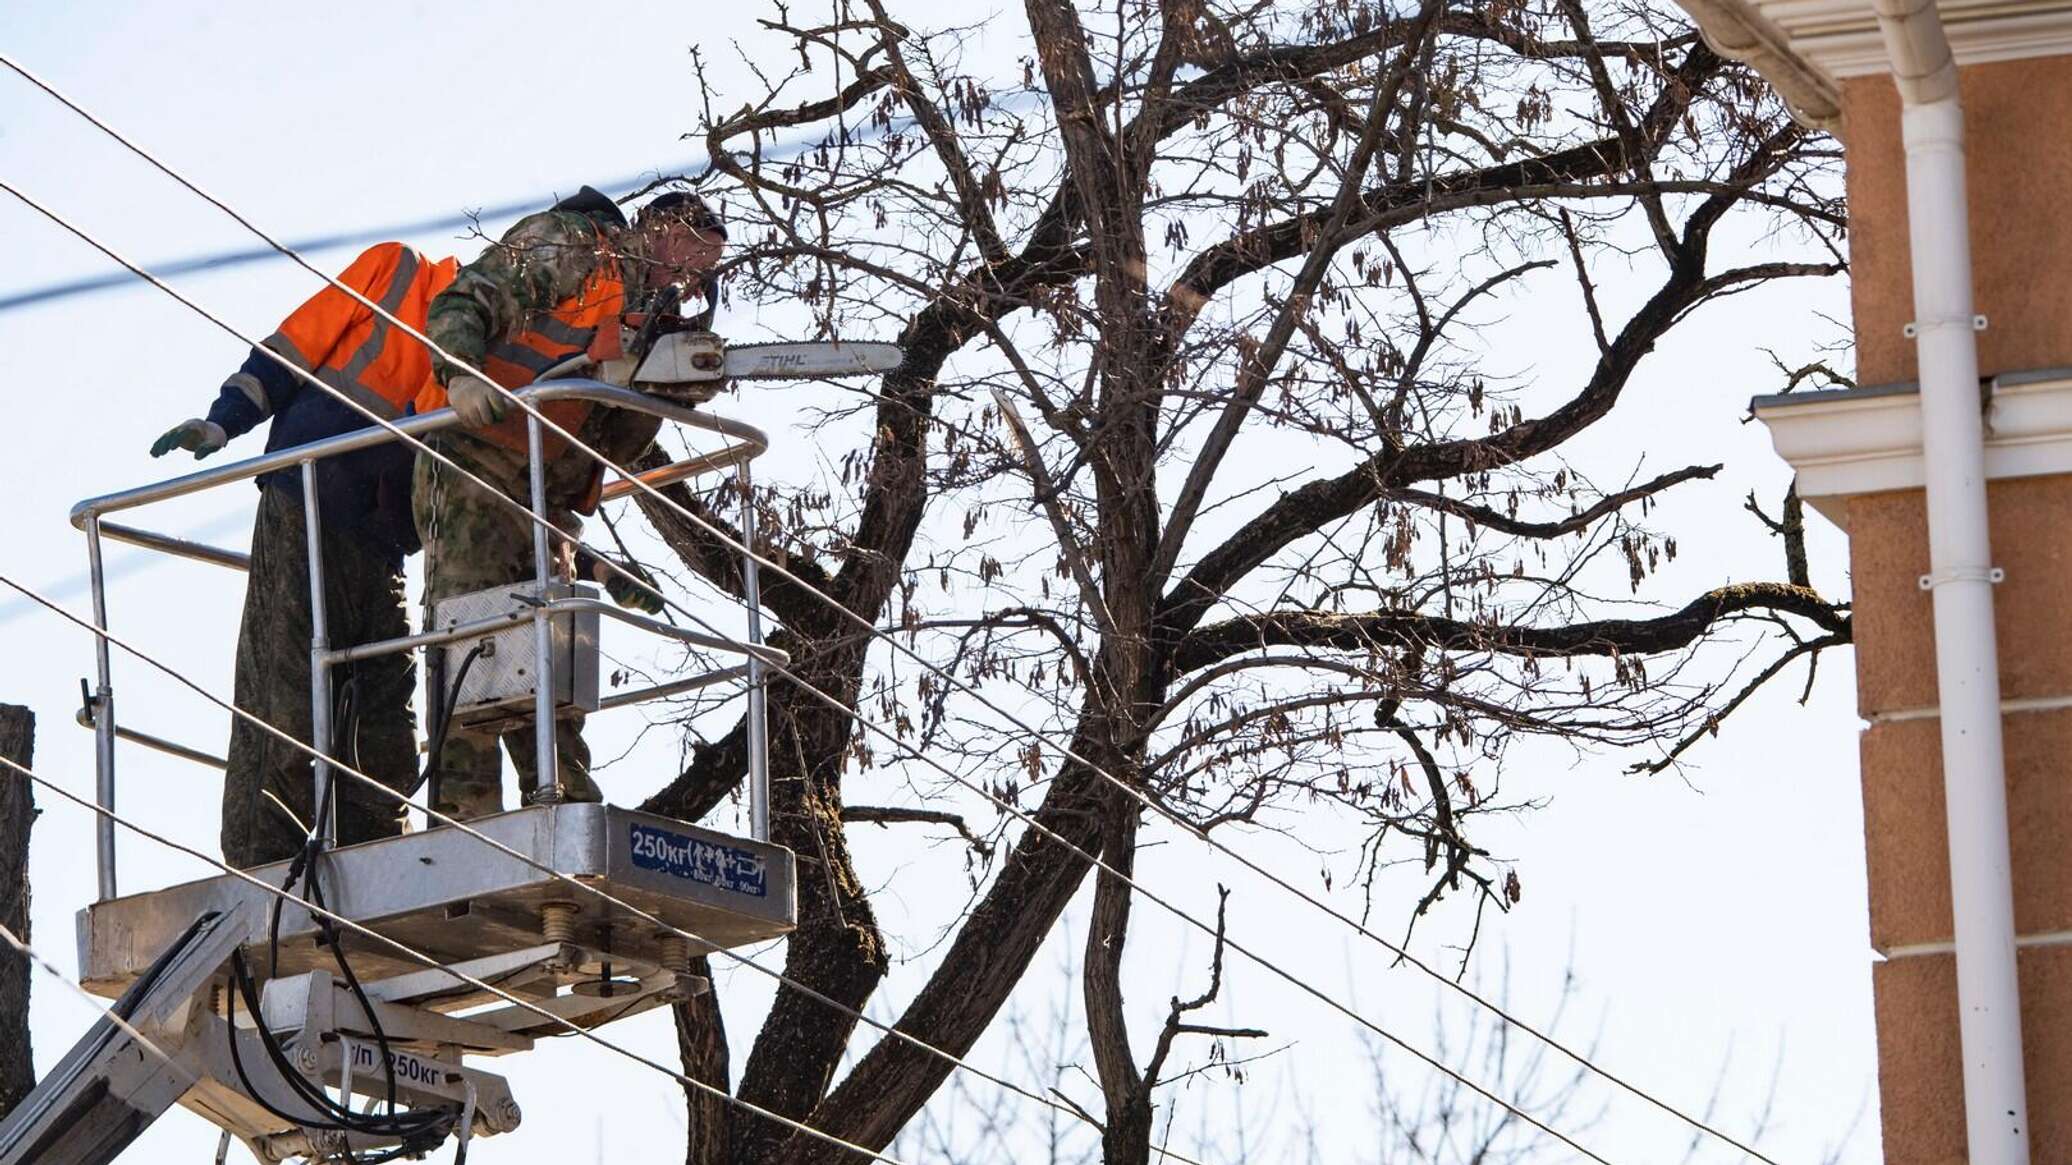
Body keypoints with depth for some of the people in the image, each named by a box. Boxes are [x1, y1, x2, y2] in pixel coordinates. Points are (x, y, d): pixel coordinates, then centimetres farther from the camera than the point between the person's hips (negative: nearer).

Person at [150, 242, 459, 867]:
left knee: (385, 731, -3)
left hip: (380, 551, 6)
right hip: (306, 514, -6)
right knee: (284, 698, -11)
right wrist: (224, 420, -8)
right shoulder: (396, 270, 6)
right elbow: (294, 348, 4)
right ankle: (259, 871, -13)